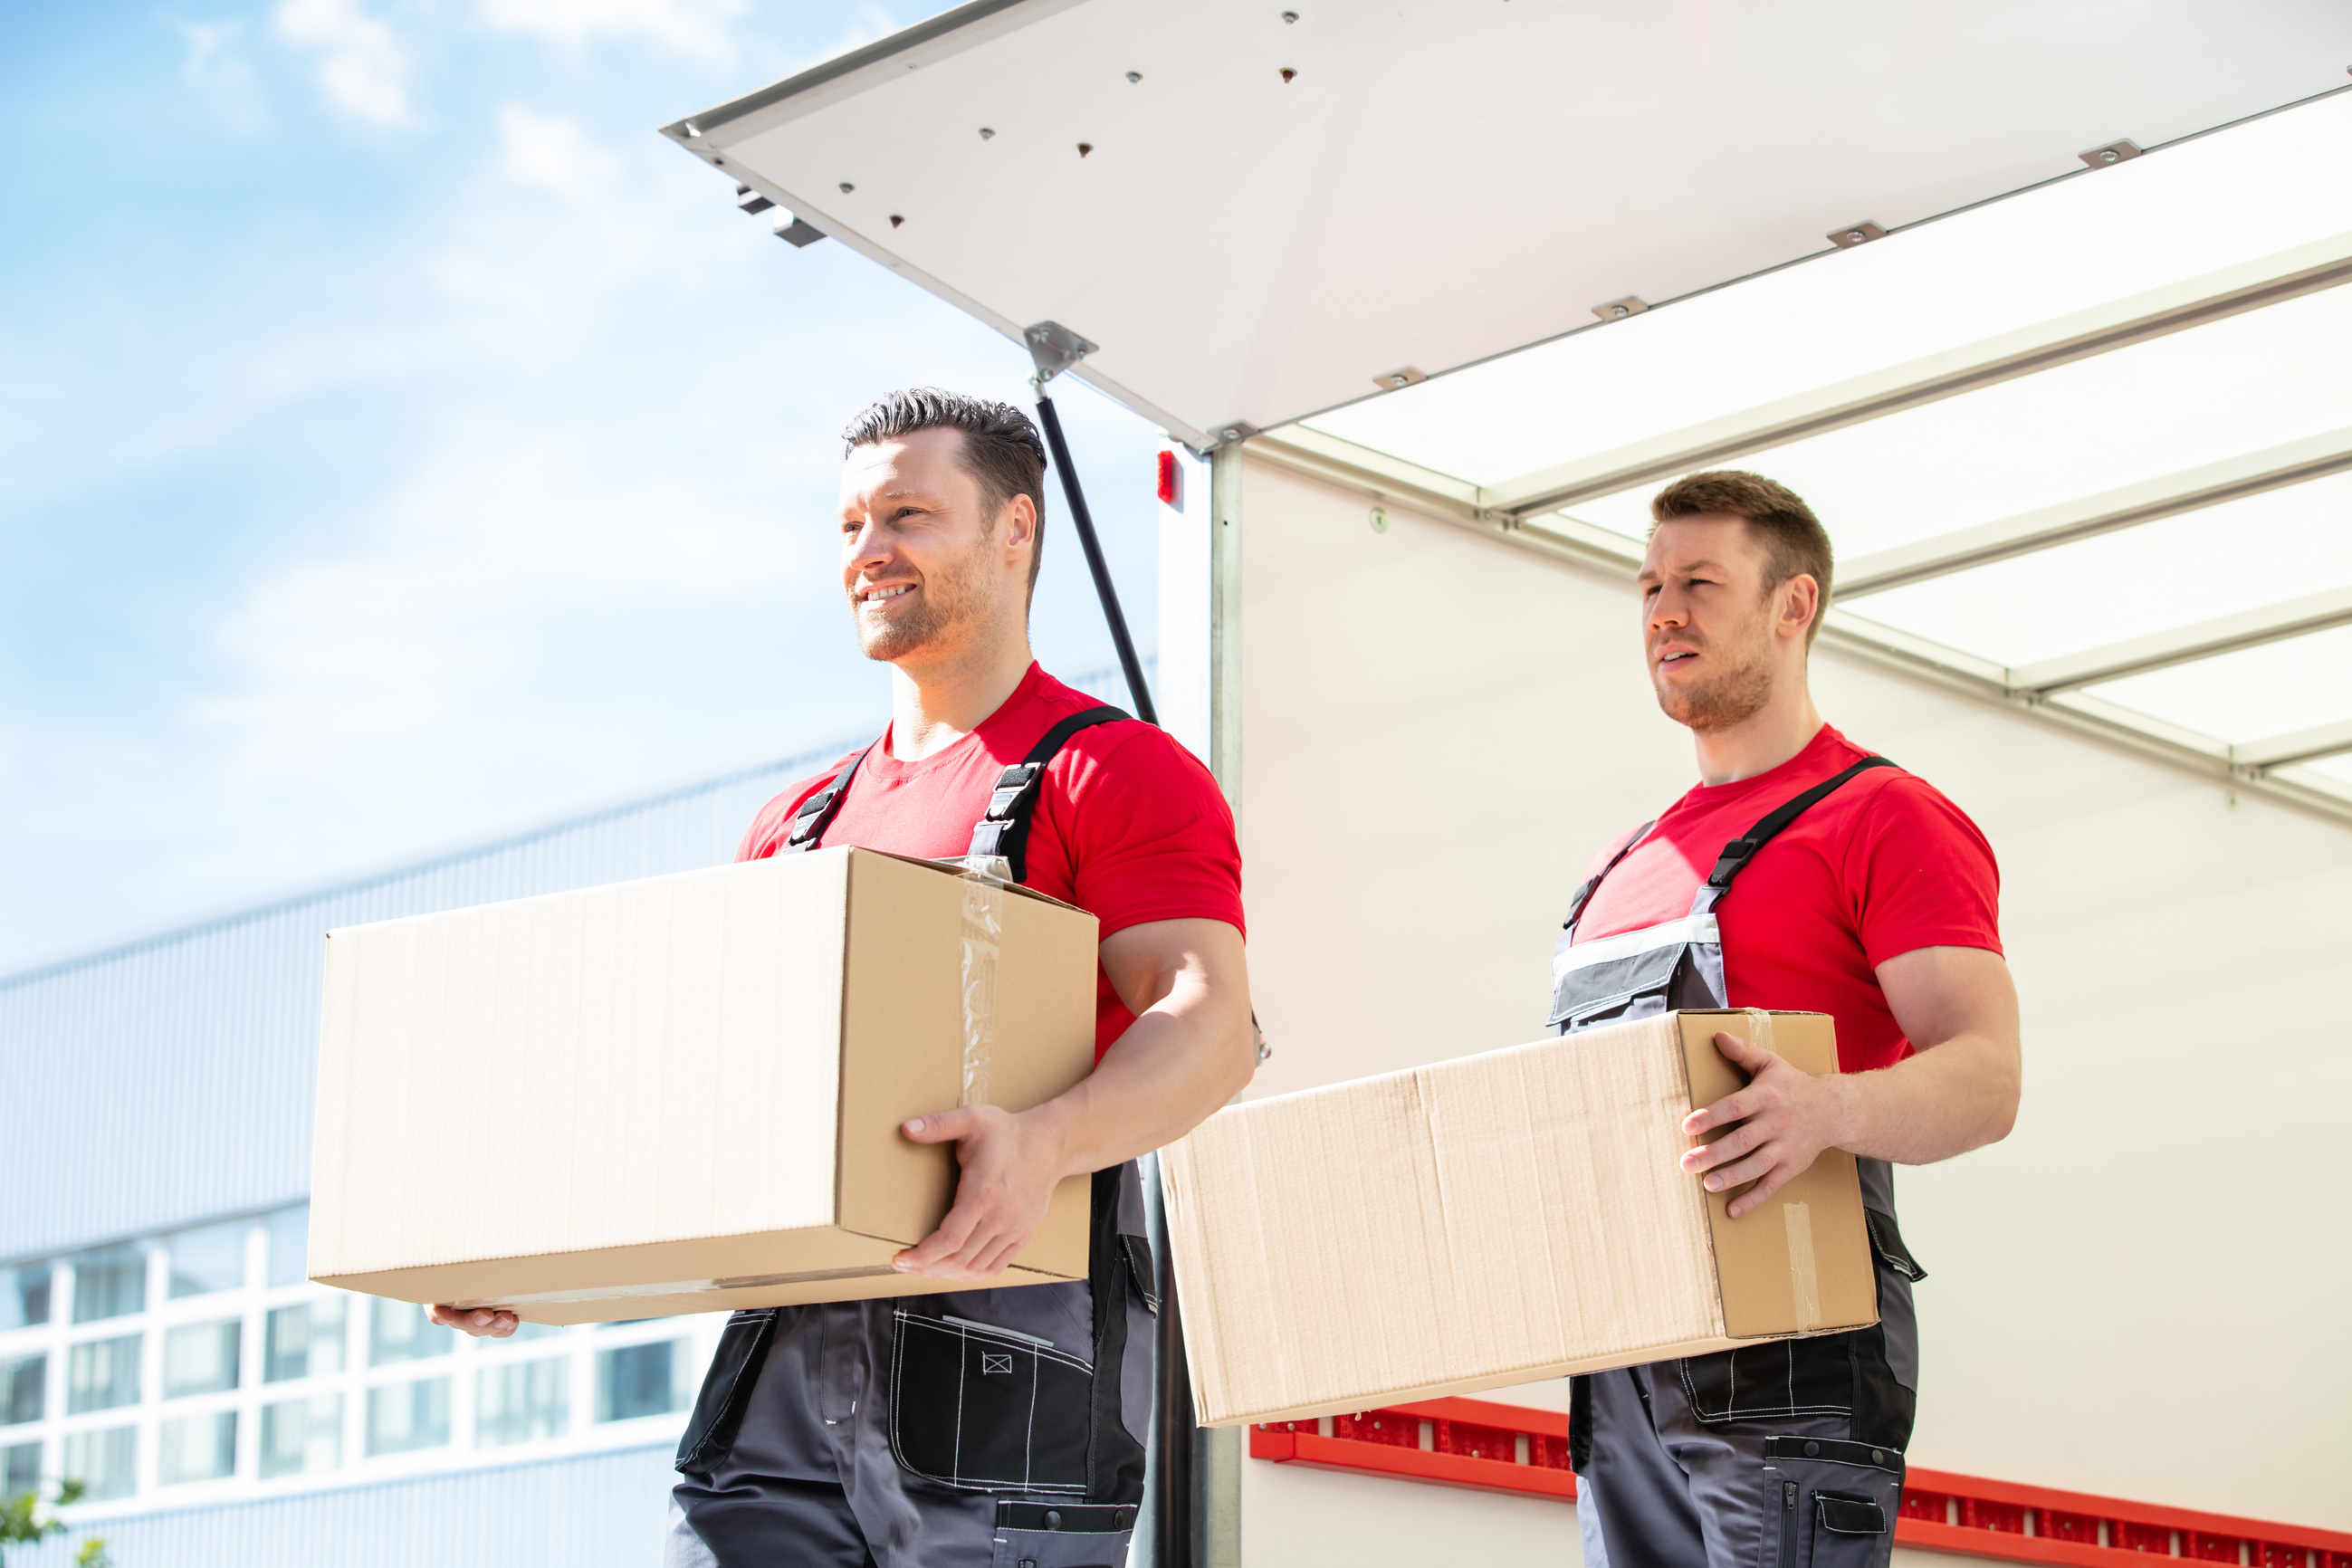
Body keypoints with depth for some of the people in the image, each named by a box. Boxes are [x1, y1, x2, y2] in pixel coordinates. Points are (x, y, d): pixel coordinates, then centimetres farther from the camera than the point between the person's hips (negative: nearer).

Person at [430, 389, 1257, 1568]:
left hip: (1008, 1353, -6)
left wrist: (1044, 1142, -34)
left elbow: (1210, 1022, -14)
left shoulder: (1115, 773, 1)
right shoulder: (799, 824, 24)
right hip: (790, 1346, 6)